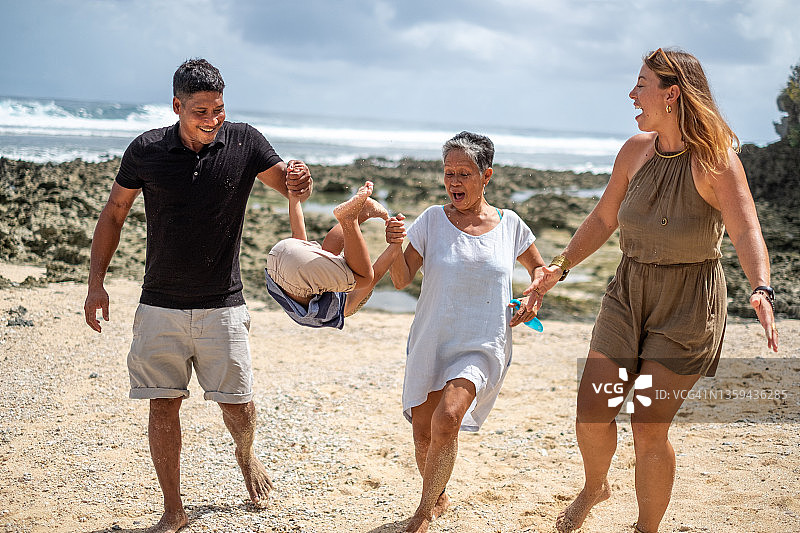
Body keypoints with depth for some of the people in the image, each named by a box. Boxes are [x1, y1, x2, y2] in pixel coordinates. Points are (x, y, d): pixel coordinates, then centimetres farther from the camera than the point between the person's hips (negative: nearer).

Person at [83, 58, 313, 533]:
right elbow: (115, 212, 5)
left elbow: (287, 184, -6)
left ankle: (246, 455, 40)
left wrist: (299, 182, -32)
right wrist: (96, 282, 0)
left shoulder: (245, 142, -5)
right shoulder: (147, 150, -5)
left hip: (222, 306, 0)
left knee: (238, 405, 4)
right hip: (160, 306, 0)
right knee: (164, 405, 3)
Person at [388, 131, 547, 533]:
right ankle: (439, 498, 35)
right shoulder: (432, 220, 0)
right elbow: (401, 279, -5)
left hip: (482, 346, -2)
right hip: (431, 344, 2)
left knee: (447, 419, -23)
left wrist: (534, 297, 1)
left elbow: (539, 268, 19)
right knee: (423, 435, 5)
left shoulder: (509, 225, 2)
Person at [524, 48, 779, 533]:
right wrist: (561, 267, 15)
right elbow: (603, 220, 14)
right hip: (629, 293, 5)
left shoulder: (715, 159, -16)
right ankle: (595, 487, 32)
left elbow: (747, 232, -27)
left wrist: (762, 291, -44)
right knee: (592, 412, 0)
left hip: (687, 309, -5)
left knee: (649, 428, -3)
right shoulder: (636, 151, 1)